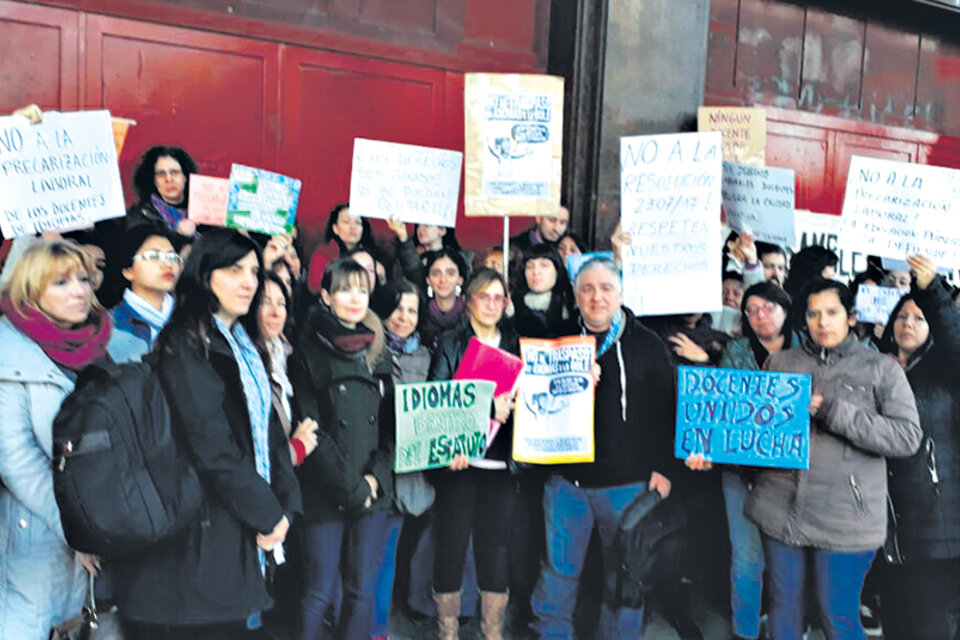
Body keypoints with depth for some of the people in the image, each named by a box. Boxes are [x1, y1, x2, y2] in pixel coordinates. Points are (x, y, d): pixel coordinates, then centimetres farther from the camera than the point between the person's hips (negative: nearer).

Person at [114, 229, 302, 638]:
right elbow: (211, 447, -19)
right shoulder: (186, 346, -13)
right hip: (205, 537, -8)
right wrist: (266, 514, -11)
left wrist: (284, 506, 1)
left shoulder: (243, 344, 14)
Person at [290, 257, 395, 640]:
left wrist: (376, 476, -4)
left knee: (362, 590, 8)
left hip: (374, 491, 4)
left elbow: (393, 422, 10)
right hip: (325, 493, -4)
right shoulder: (309, 352, -2)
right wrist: (351, 487, -10)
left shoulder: (377, 351, 12)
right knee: (320, 593, 1)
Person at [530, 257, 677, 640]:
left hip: (628, 482, -1)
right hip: (567, 478, 2)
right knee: (558, 571, 8)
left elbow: (666, 410, 1)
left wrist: (663, 467, -4)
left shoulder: (647, 346, 1)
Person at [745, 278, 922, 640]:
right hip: (781, 508, 3)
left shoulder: (882, 369, 2)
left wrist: (830, 410, -16)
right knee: (783, 606, 15)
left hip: (845, 516, -3)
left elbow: (908, 436, -8)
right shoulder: (780, 363, 10)